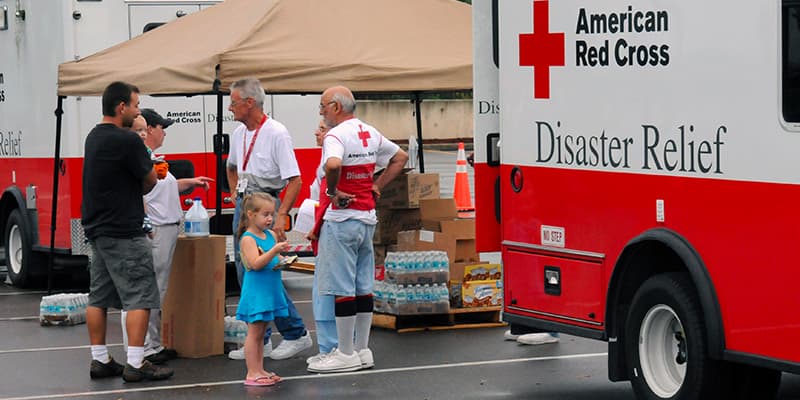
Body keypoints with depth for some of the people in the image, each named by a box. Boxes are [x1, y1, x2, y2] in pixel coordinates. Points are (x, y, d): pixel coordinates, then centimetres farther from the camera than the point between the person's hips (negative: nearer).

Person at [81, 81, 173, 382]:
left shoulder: (94, 137, 12)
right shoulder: (127, 140, -16)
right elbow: (150, 181, -5)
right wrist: (138, 189, 14)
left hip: (96, 229, 9)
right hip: (123, 232, -9)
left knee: (99, 297, 11)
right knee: (139, 297, -6)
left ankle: (100, 360, 16)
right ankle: (136, 364, -9)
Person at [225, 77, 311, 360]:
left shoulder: (276, 133, -13)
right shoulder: (239, 134, 11)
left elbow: (295, 180, -17)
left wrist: (281, 216, -24)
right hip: (242, 205, 8)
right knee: (245, 275, 8)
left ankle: (296, 334, 2)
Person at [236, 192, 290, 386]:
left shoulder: (272, 235, 10)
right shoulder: (248, 239, -12)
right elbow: (256, 263, -22)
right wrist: (275, 250, -30)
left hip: (271, 290, 7)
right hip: (256, 292, -7)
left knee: (260, 332, 13)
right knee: (254, 332, -4)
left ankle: (259, 370, 18)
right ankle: (252, 373, -2)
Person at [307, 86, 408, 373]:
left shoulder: (336, 135, -15)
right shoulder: (371, 133, 12)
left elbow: (333, 165, -36)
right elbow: (401, 158, 24)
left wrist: (332, 191, -19)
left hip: (341, 217, -9)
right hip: (367, 217, 9)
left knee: (342, 289, -4)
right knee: (363, 286, 12)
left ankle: (346, 354, -1)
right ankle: (362, 350, 17)